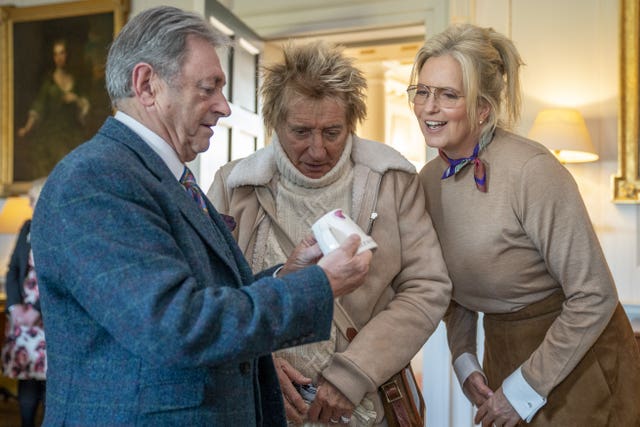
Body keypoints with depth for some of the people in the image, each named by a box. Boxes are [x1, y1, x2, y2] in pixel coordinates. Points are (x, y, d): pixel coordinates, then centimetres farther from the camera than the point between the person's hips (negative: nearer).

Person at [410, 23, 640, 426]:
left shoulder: (532, 170, -24)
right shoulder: (429, 179, -4)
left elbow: (594, 296, -21)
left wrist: (526, 389, -16)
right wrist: (464, 360, -1)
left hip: (577, 358, -5)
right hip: (502, 352, 6)